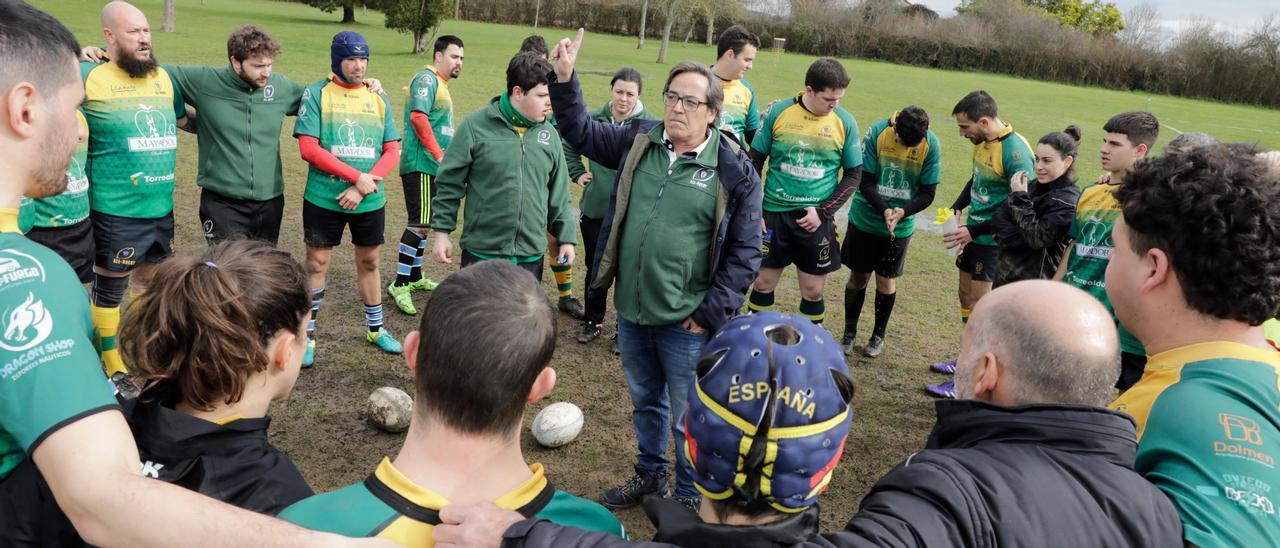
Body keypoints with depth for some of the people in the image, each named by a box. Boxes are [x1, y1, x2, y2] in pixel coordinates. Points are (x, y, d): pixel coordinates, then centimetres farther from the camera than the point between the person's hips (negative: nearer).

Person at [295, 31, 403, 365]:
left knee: (369, 263, 15)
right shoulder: (316, 93, -4)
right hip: (323, 200, -3)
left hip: (370, 201, 3)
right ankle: (308, 336, 16)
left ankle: (375, 328, 31)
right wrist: (357, 177, -17)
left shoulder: (378, 99, 6)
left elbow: (392, 152, 2)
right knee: (316, 265, 4)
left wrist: (362, 188, -12)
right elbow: (308, 148, -12)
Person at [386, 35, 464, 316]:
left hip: (432, 166, 10)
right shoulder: (427, 78, -10)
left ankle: (415, 277, 27)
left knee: (422, 223, 16)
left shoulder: (440, 84, 21)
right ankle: (400, 284, -7)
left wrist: (446, 157, 24)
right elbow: (418, 116, -23)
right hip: (421, 164, -10)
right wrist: (437, 153, -24)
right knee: (420, 224, -12)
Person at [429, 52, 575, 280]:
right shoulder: (476, 126, -7)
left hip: (531, 255, 4)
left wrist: (566, 238, 11)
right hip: (481, 252, -3)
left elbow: (559, 194, 12)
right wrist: (442, 232, -3)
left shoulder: (549, 134, 5)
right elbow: (449, 183, -2)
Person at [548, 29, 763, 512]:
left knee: (686, 419, 9)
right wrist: (564, 79, 0)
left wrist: (710, 314, -11)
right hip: (631, 312, 5)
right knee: (644, 403, 24)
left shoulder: (735, 171, -12)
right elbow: (581, 132, 13)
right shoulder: (639, 141, 1)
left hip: (686, 325, -5)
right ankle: (649, 474, 46)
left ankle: (690, 499, 31)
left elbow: (745, 251, -9)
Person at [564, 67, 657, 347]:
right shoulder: (594, 119, 0)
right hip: (593, 209, 3)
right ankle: (593, 320, 35)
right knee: (594, 269, 17)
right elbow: (570, 147, 17)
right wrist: (578, 174, 6)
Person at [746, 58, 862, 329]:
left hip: (816, 219, 0)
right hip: (773, 214, 0)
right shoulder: (778, 112, -5)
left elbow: (854, 174, 3)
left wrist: (822, 212, -8)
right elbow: (755, 162, 4)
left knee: (813, 290, 6)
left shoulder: (845, 122, -4)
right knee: (763, 283, 9)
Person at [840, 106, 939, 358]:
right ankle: (849, 333, 26)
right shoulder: (877, 132, -17)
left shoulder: (931, 145, -13)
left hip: (901, 226, 0)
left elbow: (927, 193, -7)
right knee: (858, 277, 9)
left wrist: (902, 212, -25)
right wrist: (885, 210, -29)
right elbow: (865, 181, -14)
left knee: (886, 280, 8)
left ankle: (879, 335, 27)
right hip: (865, 220, 0)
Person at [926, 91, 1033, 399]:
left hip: (993, 240, -9)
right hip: (974, 235, 9)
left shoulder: (1016, 152, -22)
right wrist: (957, 207, 7)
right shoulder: (982, 142, 4)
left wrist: (973, 230, -23)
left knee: (978, 304, -4)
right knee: (966, 295, 17)